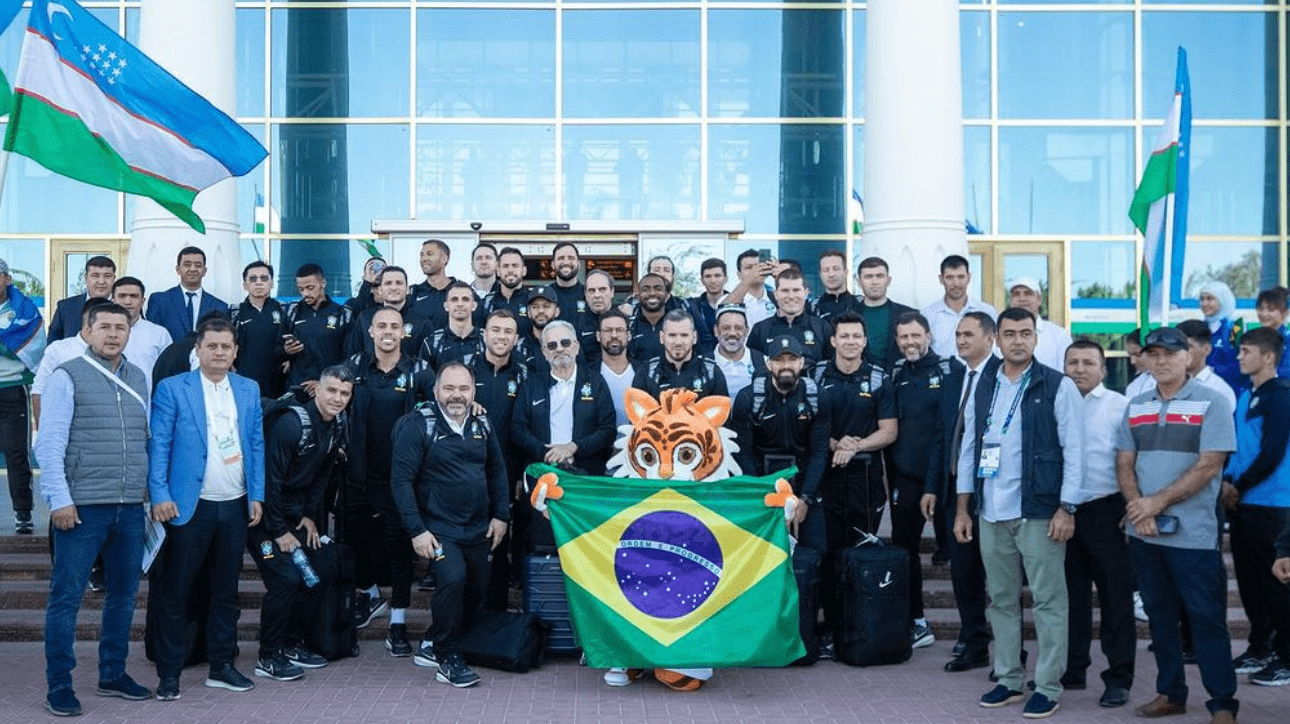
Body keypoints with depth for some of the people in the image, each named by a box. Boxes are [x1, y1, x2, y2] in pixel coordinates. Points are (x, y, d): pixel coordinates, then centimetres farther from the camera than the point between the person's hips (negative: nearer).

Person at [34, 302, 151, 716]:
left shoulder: (138, 379, 11)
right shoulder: (67, 377, -4)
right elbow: (50, 444, -8)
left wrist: (151, 489, 12)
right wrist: (60, 499, -13)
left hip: (131, 507, 6)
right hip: (82, 508, -5)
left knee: (124, 593, 12)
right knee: (66, 596, 0)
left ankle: (113, 675, 25)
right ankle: (59, 686, 10)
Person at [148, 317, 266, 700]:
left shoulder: (249, 389, 10)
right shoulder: (172, 389, -1)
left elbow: (257, 445, 10)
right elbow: (158, 445, -5)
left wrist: (256, 495, 3)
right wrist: (159, 496, -13)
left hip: (235, 506, 4)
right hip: (189, 506, -4)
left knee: (226, 590, 12)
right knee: (175, 592, 2)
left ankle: (222, 666, 22)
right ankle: (169, 674, 11)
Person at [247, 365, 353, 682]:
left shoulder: (337, 427, 2)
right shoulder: (291, 423, -23)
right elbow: (270, 478, -22)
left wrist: (310, 516, 5)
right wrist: (279, 531, -18)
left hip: (297, 512, 8)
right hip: (266, 512, -8)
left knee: (314, 575, 6)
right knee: (285, 579, -15)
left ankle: (292, 644, 21)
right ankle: (268, 657, -2)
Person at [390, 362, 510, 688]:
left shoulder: (482, 425, 6)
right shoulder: (418, 425, -10)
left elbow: (497, 470, 17)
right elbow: (401, 479, -12)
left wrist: (500, 515, 9)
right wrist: (416, 530, -17)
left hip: (478, 529, 6)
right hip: (438, 528, -6)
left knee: (476, 591, 9)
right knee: (453, 579, -26)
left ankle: (432, 646, 30)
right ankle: (447, 660, -9)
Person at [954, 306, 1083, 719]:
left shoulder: (1058, 387, -4)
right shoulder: (982, 387, 9)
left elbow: (1073, 452, -6)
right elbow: (968, 448, 11)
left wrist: (1066, 509, -12)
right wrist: (962, 508, 8)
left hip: (1039, 512, -4)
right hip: (991, 513, 5)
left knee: (1048, 601, 2)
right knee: (1001, 599, 12)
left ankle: (1048, 686, 11)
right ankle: (1008, 679, 24)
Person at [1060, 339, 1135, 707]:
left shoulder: (1120, 406, -2)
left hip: (1104, 511, -4)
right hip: (1062, 510, 4)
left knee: (1115, 597, 2)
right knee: (1071, 596, 13)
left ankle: (1119, 678, 12)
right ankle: (1073, 670, 25)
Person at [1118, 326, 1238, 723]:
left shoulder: (1211, 403, -4)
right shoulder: (1136, 406, 11)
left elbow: (1209, 466, -12)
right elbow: (1124, 464, 8)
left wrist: (1158, 502, -15)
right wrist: (1138, 509, -9)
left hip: (1193, 534, -5)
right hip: (1143, 534, 5)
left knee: (1207, 618, -1)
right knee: (1160, 615, 12)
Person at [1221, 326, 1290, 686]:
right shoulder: (1246, 394, 13)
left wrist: (1239, 487, -9)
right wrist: (1228, 481, 2)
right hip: (1241, 503, 8)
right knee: (1248, 579, 14)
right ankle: (1260, 649, 26)